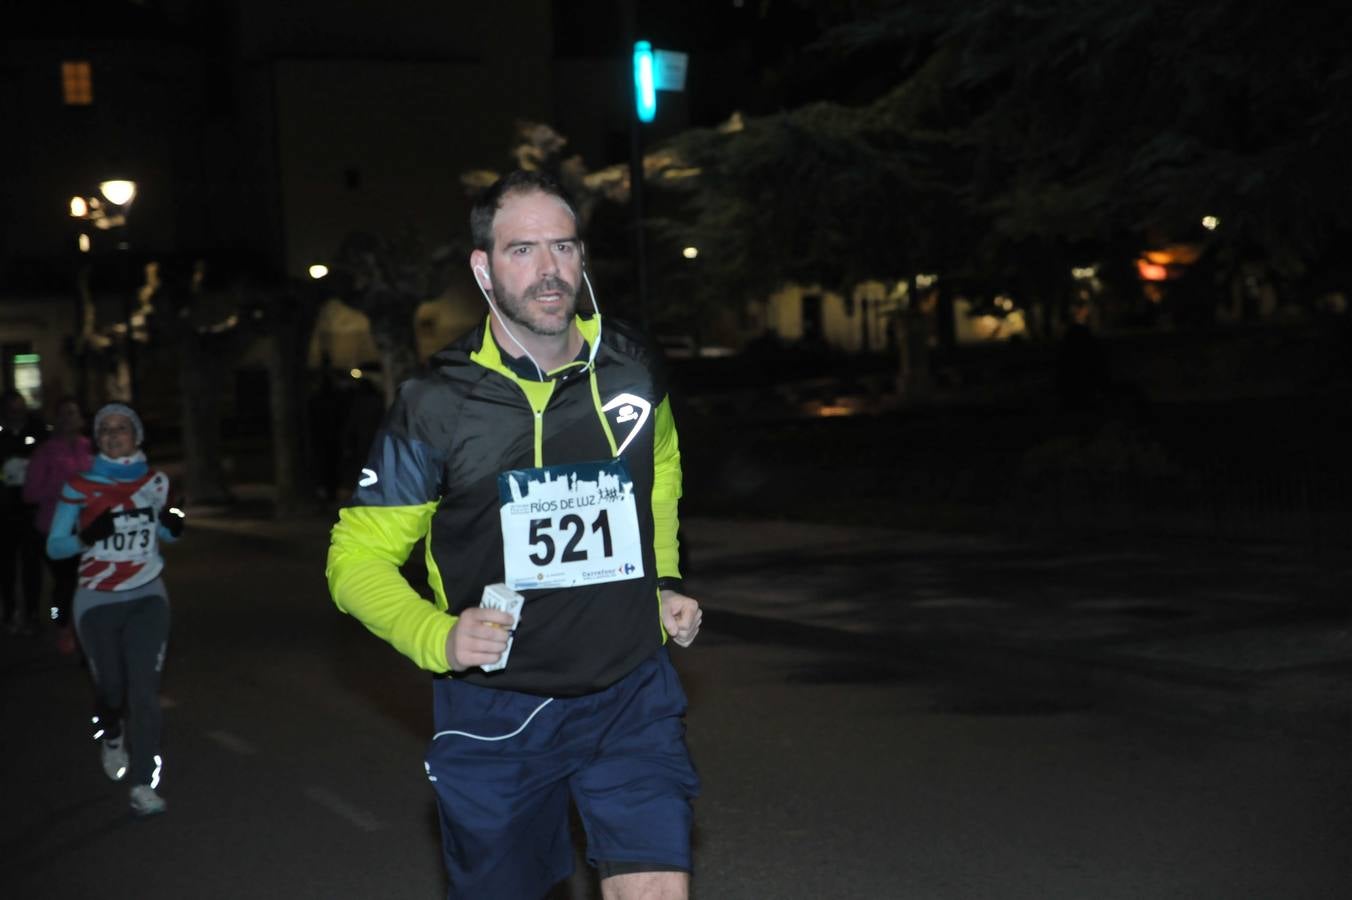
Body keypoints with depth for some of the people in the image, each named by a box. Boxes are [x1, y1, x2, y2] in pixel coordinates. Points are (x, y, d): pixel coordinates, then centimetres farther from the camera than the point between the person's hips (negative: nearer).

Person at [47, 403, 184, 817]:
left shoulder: (156, 481, 2)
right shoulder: (79, 487, -7)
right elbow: (54, 547, -5)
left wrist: (174, 526, -7)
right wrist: (86, 537, -25)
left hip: (147, 597, 1)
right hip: (97, 602, -1)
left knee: (144, 689, -11)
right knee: (111, 688, 5)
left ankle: (142, 786, -8)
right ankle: (110, 737, 41)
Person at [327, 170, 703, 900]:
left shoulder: (632, 369, -3)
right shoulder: (434, 407, -13)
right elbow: (357, 559, -4)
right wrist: (438, 638, -21)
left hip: (629, 698, 2)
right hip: (496, 715, -1)